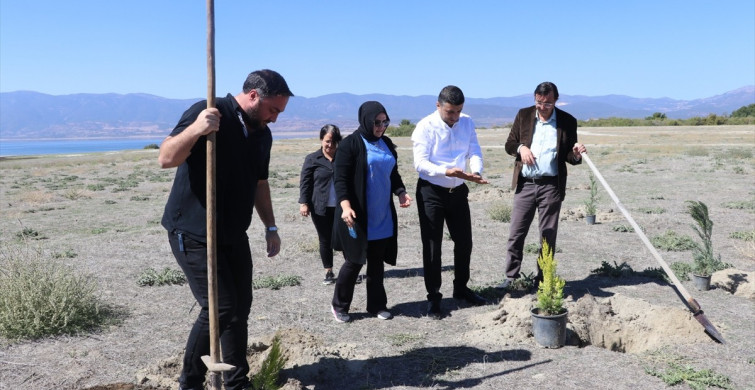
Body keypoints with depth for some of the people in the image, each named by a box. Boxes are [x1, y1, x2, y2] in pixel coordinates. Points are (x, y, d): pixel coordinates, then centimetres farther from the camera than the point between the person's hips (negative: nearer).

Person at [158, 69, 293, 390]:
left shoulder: (262, 135, 7)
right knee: (220, 308, -12)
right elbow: (165, 159, -22)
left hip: (234, 235, 7)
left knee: (240, 308, 8)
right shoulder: (208, 113, -15)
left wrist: (270, 227, 16)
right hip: (193, 233, -7)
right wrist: (195, 129, -38)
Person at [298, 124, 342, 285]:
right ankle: (329, 272, 18)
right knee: (325, 240, 7)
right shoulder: (312, 159, 0)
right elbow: (305, 182, 0)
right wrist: (303, 203, -10)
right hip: (320, 208, -1)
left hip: (341, 207, 1)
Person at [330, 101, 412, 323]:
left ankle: (377, 305, 22)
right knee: (355, 261, 1)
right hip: (358, 216, -6)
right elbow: (340, 179, -13)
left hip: (383, 217, 6)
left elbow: (393, 175, 21)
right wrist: (345, 206, -26)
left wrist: (401, 193, 2)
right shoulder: (350, 144, -8)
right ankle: (339, 305, 18)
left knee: (377, 262, 11)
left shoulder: (387, 144, 12)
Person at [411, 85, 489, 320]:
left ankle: (461, 288, 35)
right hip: (431, 192, -5)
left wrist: (476, 171, -25)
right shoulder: (425, 127, -15)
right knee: (432, 246, 2)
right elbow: (420, 163, -22)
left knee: (464, 242, 15)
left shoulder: (467, 123, 0)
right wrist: (446, 171, -38)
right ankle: (433, 298, 14)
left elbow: (474, 151, -3)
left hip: (458, 191, 5)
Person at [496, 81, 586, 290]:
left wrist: (576, 154, -15)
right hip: (525, 184, 1)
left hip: (551, 186, -1)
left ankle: (543, 280, 16)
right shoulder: (523, 115, 5)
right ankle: (511, 278, 13)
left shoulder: (568, 121, 2)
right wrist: (520, 148, -11)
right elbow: (509, 144, 10)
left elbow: (569, 156, 7)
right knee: (516, 234, 3)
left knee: (548, 236, 6)